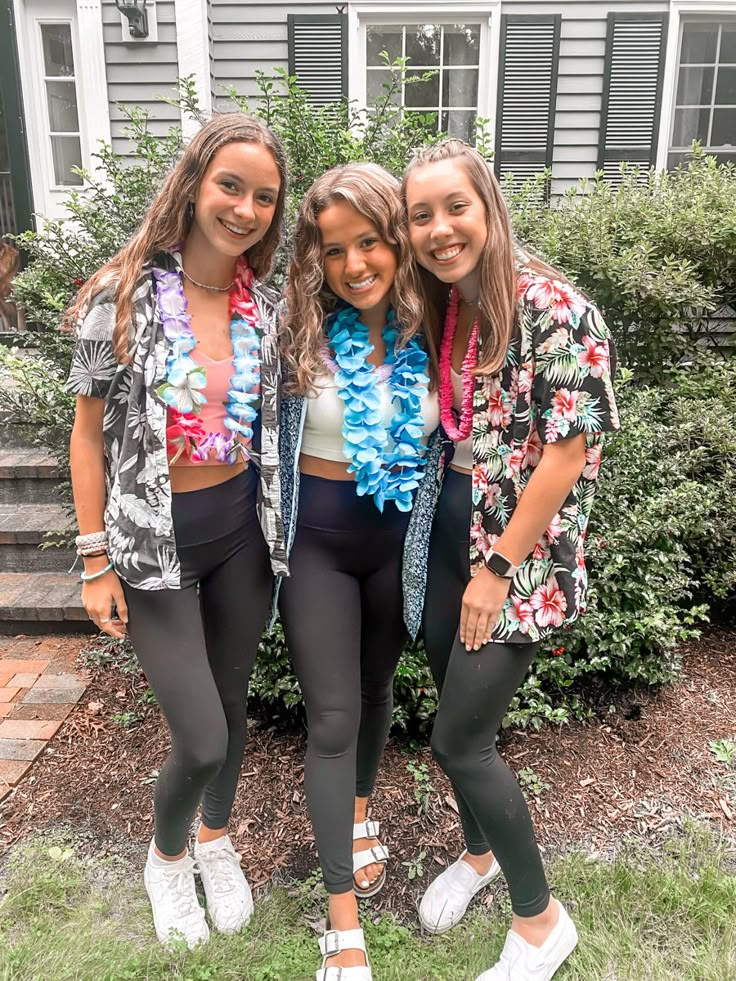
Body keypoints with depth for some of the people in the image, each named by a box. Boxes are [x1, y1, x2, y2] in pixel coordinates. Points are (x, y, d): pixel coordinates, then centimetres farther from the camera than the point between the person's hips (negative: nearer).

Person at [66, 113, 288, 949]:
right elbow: (89, 435, -7)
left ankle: (216, 841, 47)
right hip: (154, 542, -4)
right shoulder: (123, 295, -12)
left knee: (231, 704, 18)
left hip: (243, 533, 4)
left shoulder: (264, 305, 0)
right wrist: (96, 562, -8)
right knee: (201, 740, -2)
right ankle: (165, 858, 34)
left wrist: (275, 526, 8)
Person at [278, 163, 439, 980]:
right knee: (331, 718, 2)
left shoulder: (428, 333, -6)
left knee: (375, 687, 22)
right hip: (317, 540, -2)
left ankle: (360, 812, 53)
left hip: (401, 539, 3)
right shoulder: (299, 331, -13)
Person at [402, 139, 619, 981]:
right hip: (445, 541, 7)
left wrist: (497, 570, -16)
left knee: (458, 741, -3)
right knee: (461, 719, 17)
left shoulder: (553, 308, -16)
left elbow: (567, 453, -18)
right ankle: (479, 852, 46)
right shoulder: (438, 310, 5)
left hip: (521, 556, -6)